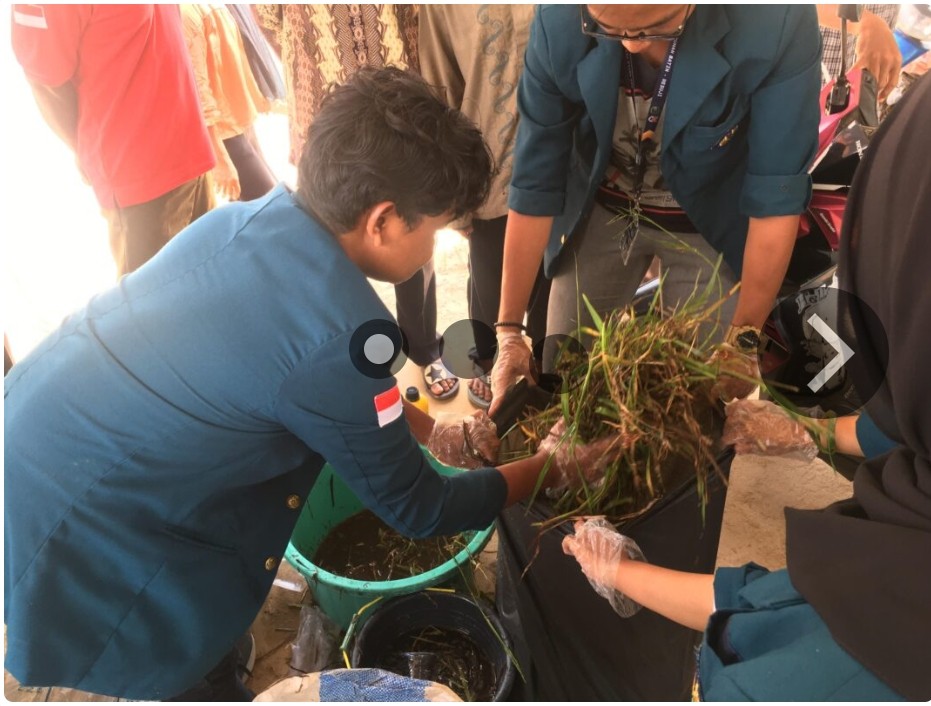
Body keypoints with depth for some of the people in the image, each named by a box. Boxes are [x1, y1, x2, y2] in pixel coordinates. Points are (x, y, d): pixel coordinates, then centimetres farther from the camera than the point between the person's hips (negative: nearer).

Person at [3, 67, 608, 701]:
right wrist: (552, 470, 2)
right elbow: (416, 509, -11)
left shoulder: (250, 217, -5)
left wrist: (430, 431, 11)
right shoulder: (338, 332, -29)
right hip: (58, 543, -7)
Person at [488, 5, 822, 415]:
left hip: (712, 224, -1)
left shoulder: (778, 22, -29)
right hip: (599, 214, 2)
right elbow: (535, 183, -17)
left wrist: (743, 340, -20)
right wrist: (509, 330, -16)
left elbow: (776, 196, -23)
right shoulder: (559, 21, -24)